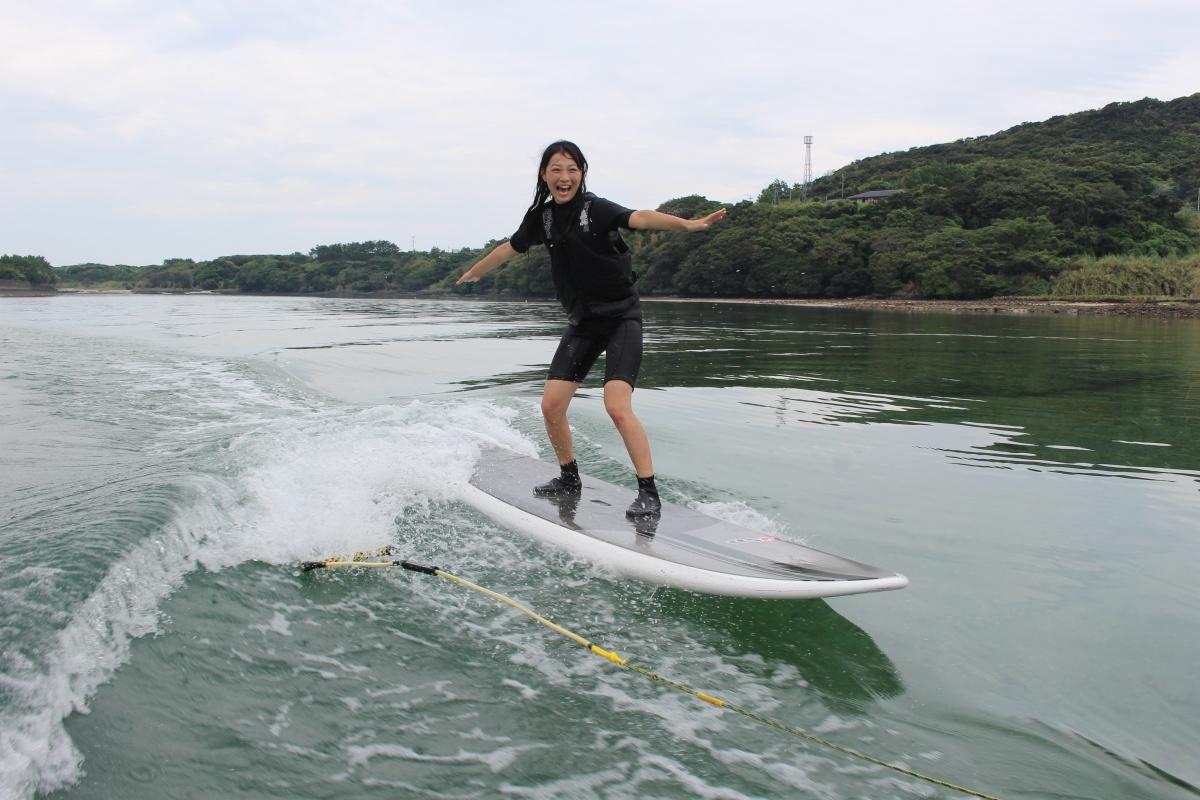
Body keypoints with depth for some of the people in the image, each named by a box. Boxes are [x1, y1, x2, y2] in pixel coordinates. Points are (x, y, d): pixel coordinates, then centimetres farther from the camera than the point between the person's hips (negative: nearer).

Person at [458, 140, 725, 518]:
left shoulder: (596, 209, -13)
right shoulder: (541, 217, 4)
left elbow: (640, 218, -33)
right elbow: (510, 248, 23)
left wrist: (686, 223, -52)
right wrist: (474, 272, 38)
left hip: (621, 317, -6)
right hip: (582, 322, 6)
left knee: (617, 406, -20)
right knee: (551, 405, 0)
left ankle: (649, 493, -13)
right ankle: (569, 477, 23)